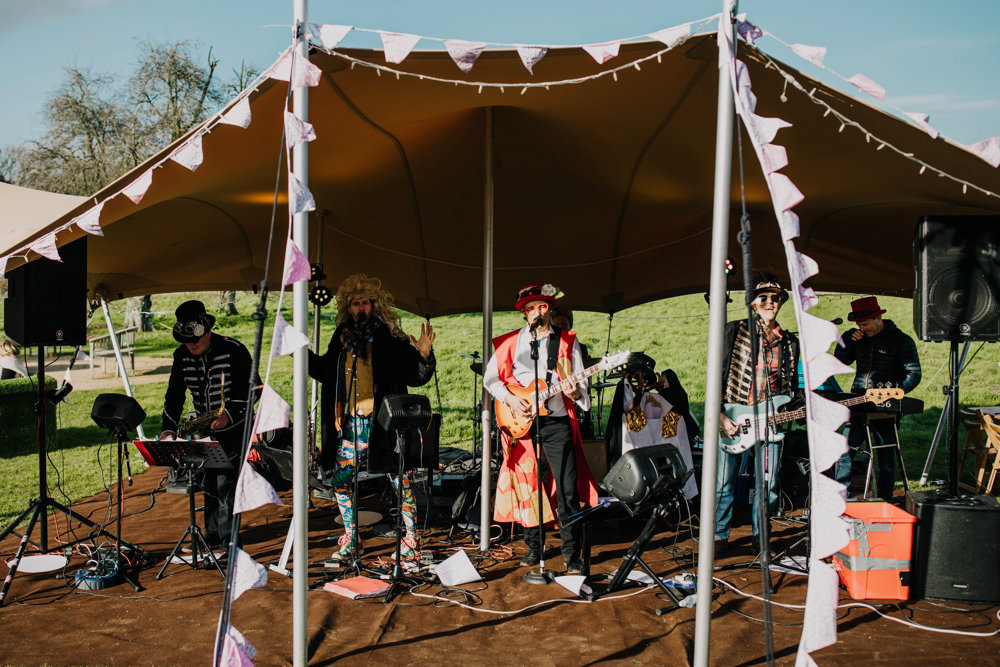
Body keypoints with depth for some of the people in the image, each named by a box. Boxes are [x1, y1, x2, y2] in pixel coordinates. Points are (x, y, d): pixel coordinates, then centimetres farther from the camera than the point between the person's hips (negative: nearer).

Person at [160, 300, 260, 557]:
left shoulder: (233, 350, -15)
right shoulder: (182, 355, 0)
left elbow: (253, 388, -12)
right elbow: (174, 395, 5)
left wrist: (229, 414, -24)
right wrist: (168, 429, -8)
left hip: (233, 429, -5)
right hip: (205, 430, 6)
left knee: (226, 483, -11)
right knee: (208, 484, 10)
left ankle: (229, 542, -4)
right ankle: (212, 537, 24)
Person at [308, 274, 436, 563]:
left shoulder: (390, 338, -4)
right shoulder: (341, 337, 9)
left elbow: (416, 376, -5)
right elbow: (326, 371, 25)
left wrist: (424, 355, -22)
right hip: (349, 424, 5)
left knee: (399, 479, -2)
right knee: (341, 479, 7)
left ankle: (411, 540, 11)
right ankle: (350, 541, 23)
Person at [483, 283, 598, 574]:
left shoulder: (567, 341, 8)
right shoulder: (510, 342, 9)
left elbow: (580, 381, 6)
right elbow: (490, 378, 10)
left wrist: (576, 391, -17)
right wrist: (510, 399, -6)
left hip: (557, 421, -1)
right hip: (521, 422, 1)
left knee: (568, 488, -6)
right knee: (526, 485, 7)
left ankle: (571, 552, 2)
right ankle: (534, 546, 22)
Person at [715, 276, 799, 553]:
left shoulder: (790, 342, 12)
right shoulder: (735, 331, 0)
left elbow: (793, 388, 20)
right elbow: (717, 373, -2)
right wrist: (720, 415, -11)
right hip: (732, 419, -3)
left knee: (768, 485, 5)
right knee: (723, 483, -2)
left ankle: (760, 535, 23)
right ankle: (719, 535, 14)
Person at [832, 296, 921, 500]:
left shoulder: (902, 341, -2)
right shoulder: (859, 338, 12)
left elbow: (914, 373, -7)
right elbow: (840, 361, 14)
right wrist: (848, 340, -2)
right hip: (858, 405, 4)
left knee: (886, 457, 2)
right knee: (842, 449, -4)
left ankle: (884, 502, 13)